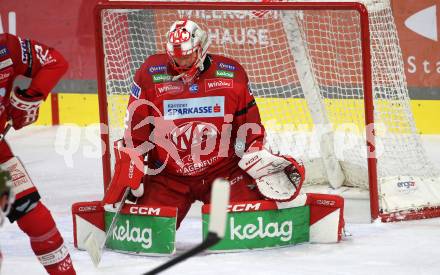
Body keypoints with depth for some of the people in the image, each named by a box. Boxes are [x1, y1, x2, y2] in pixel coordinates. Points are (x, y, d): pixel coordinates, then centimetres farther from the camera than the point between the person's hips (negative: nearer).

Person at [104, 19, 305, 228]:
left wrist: (257, 155, -4)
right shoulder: (150, 75, -7)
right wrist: (129, 169, -7)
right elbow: (135, 129, -3)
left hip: (222, 170, 0)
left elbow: (249, 124, 7)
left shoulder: (231, 75, -4)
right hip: (167, 176, 0)